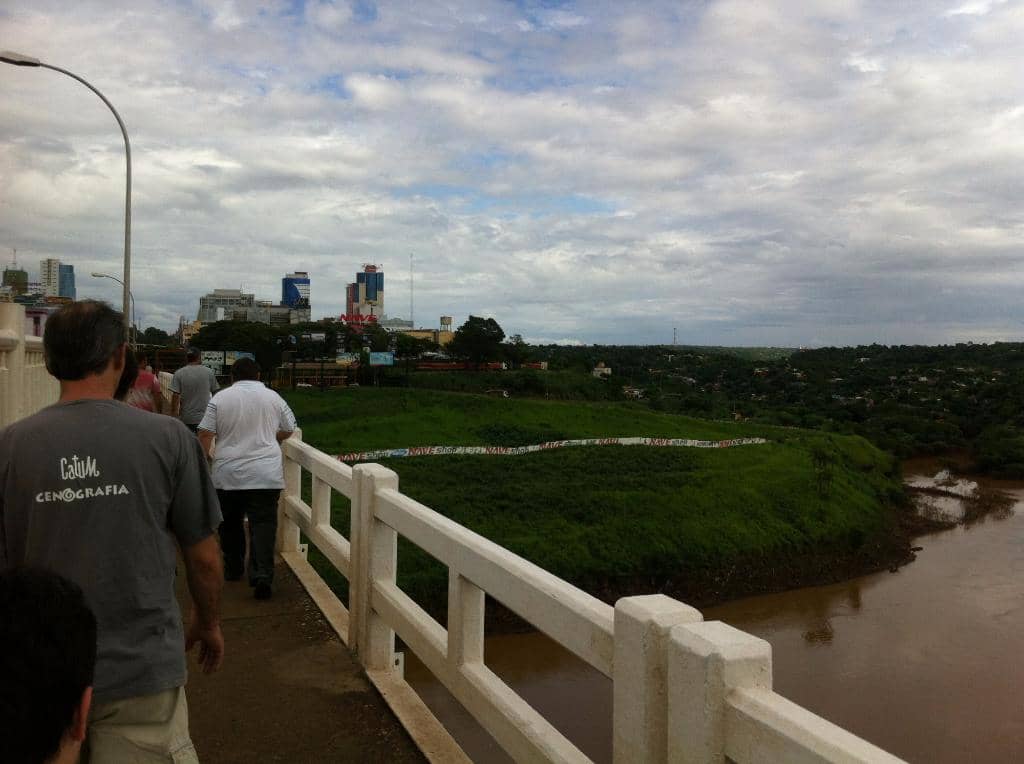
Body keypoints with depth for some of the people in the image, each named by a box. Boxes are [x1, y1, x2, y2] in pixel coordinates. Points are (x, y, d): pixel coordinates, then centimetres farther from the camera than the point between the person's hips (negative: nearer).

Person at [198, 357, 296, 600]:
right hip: (266, 475, 0)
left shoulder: (219, 398, 0)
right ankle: (262, 575, -13)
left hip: (228, 474, 1)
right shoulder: (273, 397, 4)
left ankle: (233, 569, 31)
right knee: (263, 524, -2)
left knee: (230, 524, 18)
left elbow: (205, 435, -4)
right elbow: (288, 430, 15)